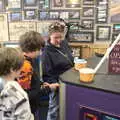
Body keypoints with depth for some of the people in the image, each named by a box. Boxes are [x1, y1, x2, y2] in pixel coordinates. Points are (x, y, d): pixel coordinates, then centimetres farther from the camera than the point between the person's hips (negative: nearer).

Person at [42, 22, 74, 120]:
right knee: (55, 110, 10)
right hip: (58, 85, -7)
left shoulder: (64, 44, 0)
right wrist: (54, 84, -29)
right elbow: (46, 74, -19)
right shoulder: (47, 52, -19)